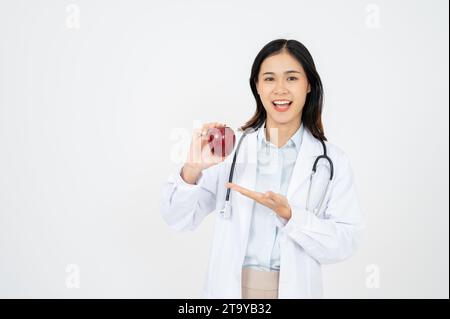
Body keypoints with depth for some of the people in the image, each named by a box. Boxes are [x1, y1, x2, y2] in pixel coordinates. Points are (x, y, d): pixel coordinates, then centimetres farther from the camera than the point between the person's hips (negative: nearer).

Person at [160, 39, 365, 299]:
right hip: (229, 288, 1)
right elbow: (179, 219, -5)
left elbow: (345, 242, -10)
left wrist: (288, 214, -22)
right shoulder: (232, 148, -6)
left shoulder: (332, 161, -6)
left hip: (295, 289, 0)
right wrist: (191, 171, -23)